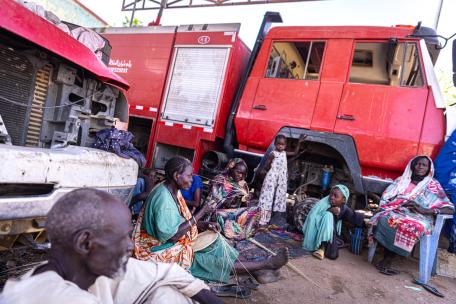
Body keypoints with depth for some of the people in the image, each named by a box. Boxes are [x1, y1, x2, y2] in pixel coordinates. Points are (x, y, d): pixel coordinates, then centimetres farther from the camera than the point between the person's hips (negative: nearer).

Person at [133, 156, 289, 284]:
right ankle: (267, 264, -3)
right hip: (164, 251, -9)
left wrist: (204, 225, -6)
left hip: (179, 243, 9)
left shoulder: (173, 191, 2)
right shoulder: (163, 197, -27)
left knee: (215, 243, 0)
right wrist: (200, 213, -25)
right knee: (215, 261, -10)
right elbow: (172, 236, -29)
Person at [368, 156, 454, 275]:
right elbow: (386, 197, 13)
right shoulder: (401, 180, 19)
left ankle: (385, 261, -27)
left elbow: (450, 209, 3)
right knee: (383, 219, -34)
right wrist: (400, 204, -9)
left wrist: (425, 210, -14)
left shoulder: (433, 186, 12)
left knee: (411, 227, -38)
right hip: (396, 212, 2)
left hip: (419, 217, -2)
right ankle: (386, 262, -28)